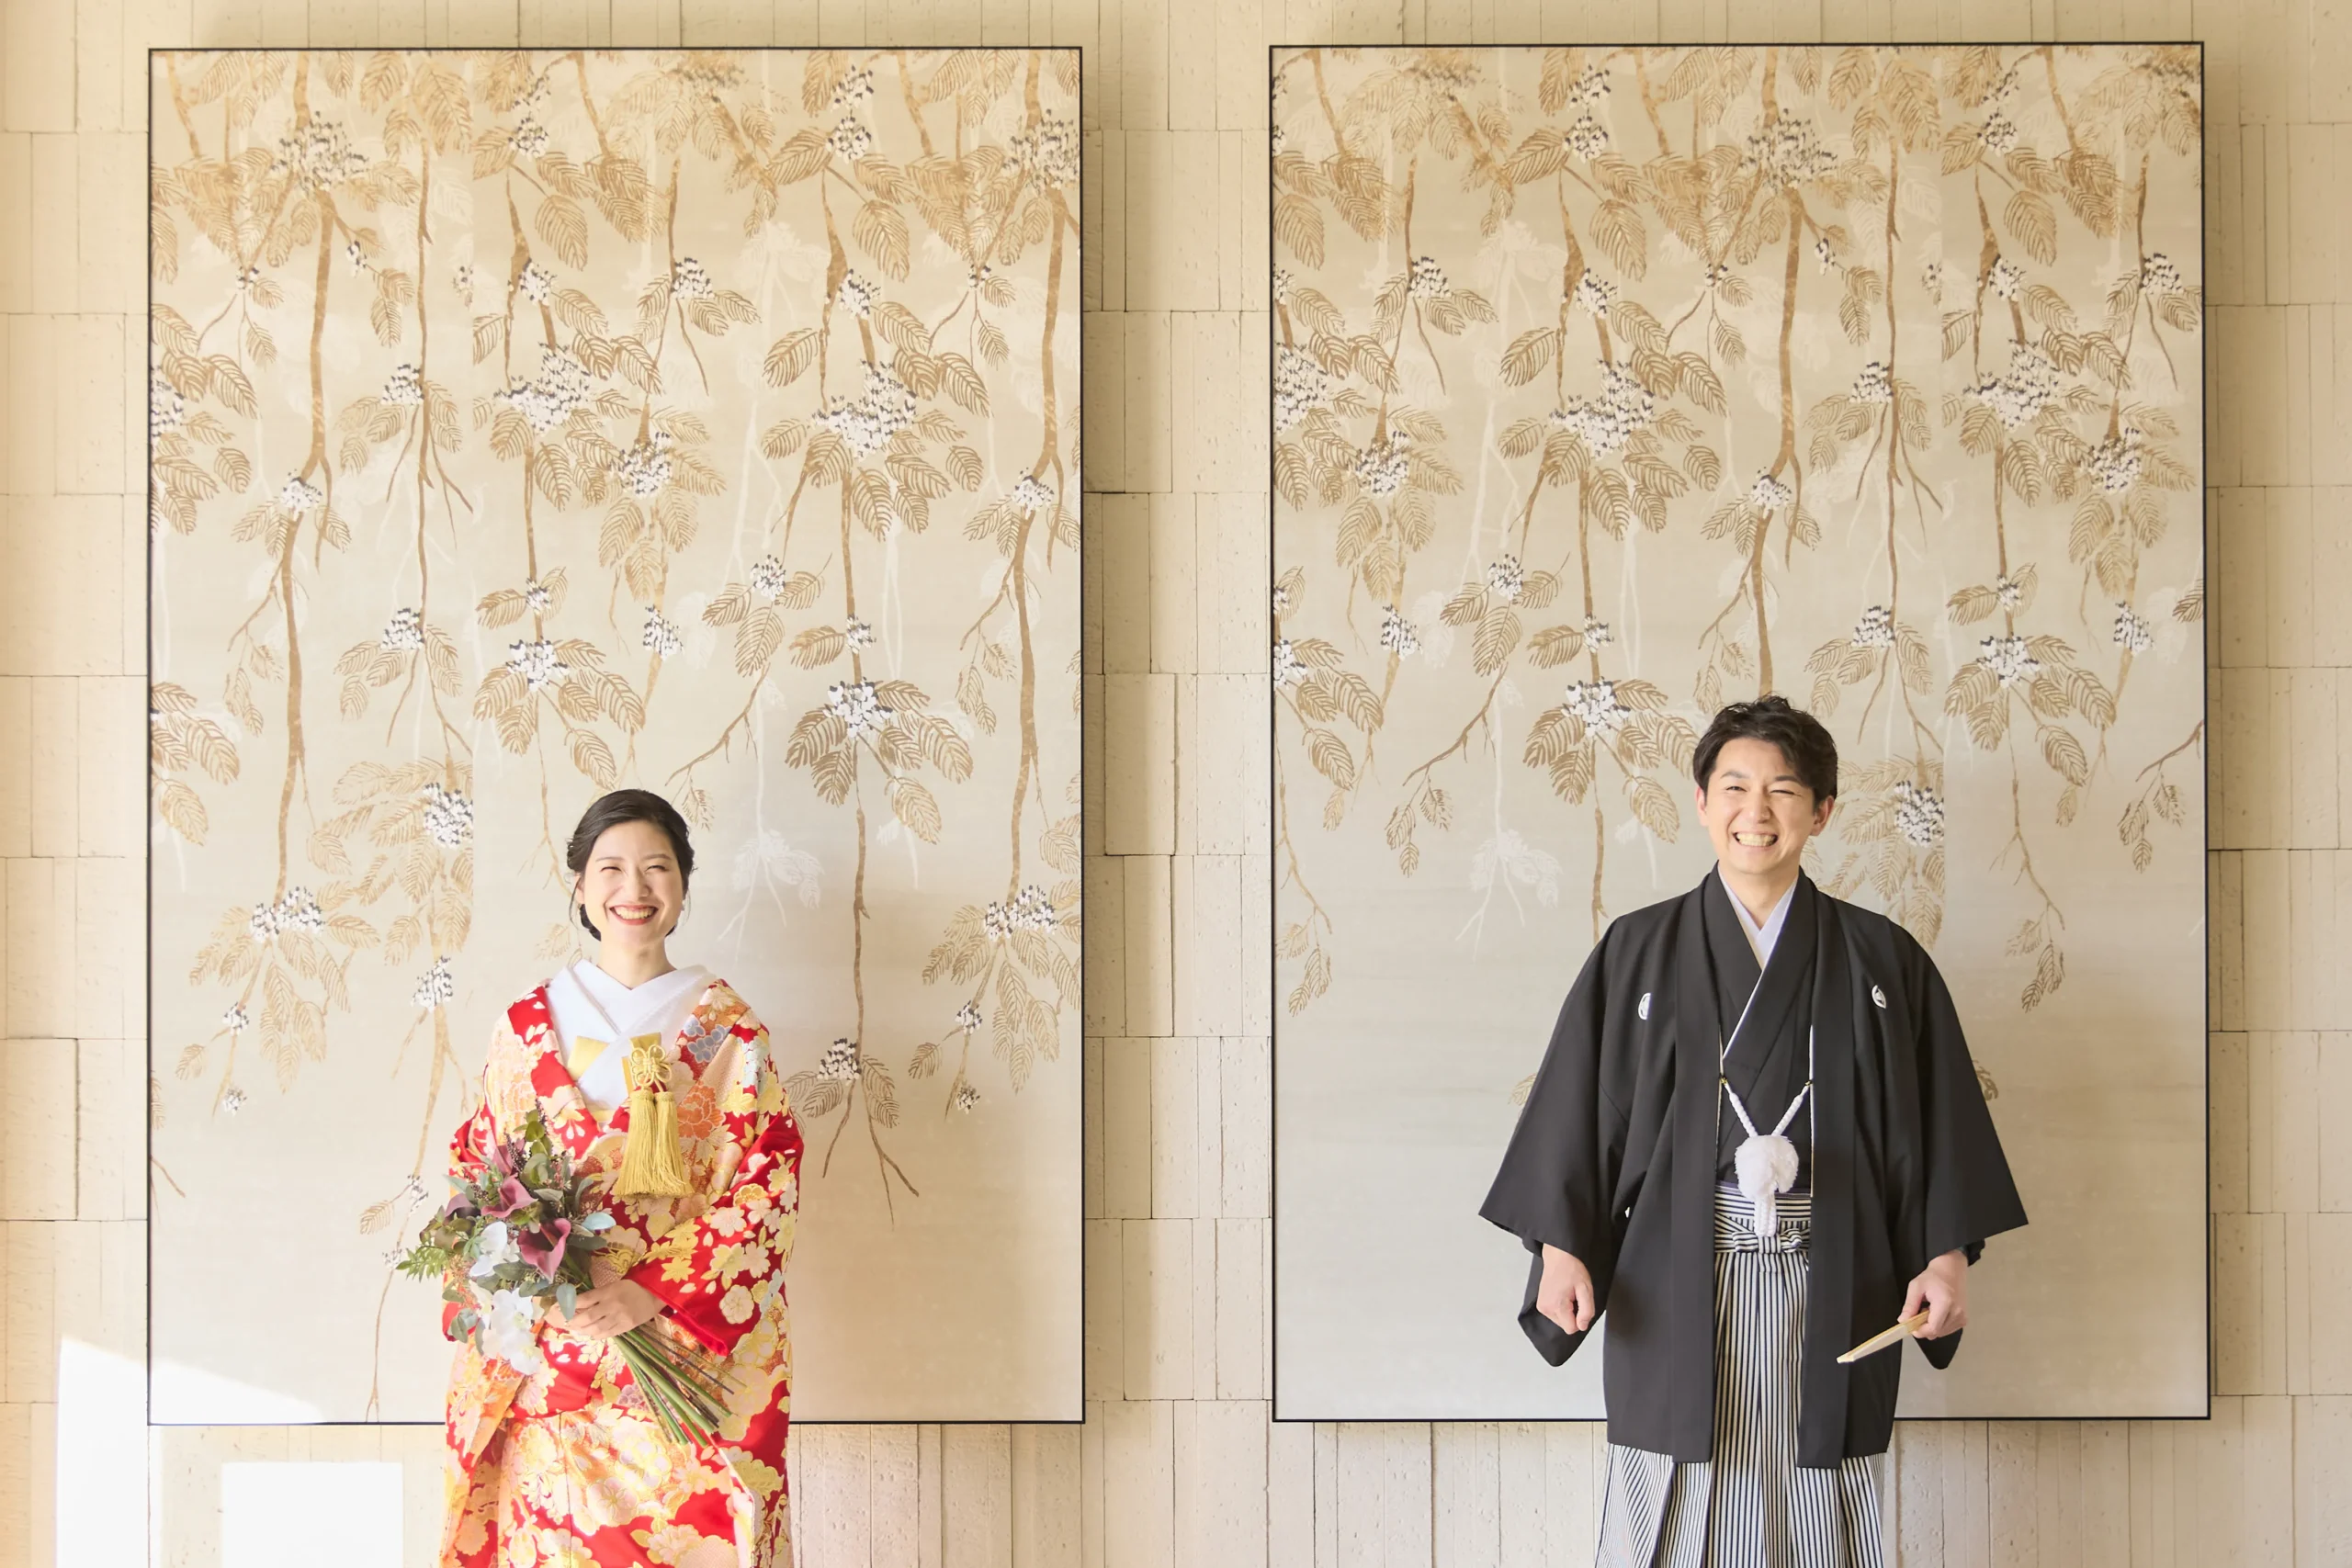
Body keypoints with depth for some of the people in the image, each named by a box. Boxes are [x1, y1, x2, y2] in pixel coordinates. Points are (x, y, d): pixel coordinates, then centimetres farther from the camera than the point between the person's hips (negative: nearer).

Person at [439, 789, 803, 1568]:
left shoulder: (726, 1029, 1)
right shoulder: (527, 1027, 7)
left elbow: (767, 1182, -5)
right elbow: (480, 1174, 9)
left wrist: (652, 1291, -15)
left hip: (691, 1344, -1)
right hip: (551, 1355, 1)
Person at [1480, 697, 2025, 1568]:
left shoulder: (1881, 960, 6)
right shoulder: (1637, 953, 5)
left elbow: (1938, 1118, 6)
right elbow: (1574, 1107, 3)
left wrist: (1946, 1254, -2)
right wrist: (1561, 1248, -6)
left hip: (1829, 1289, 1)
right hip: (1675, 1281, 0)